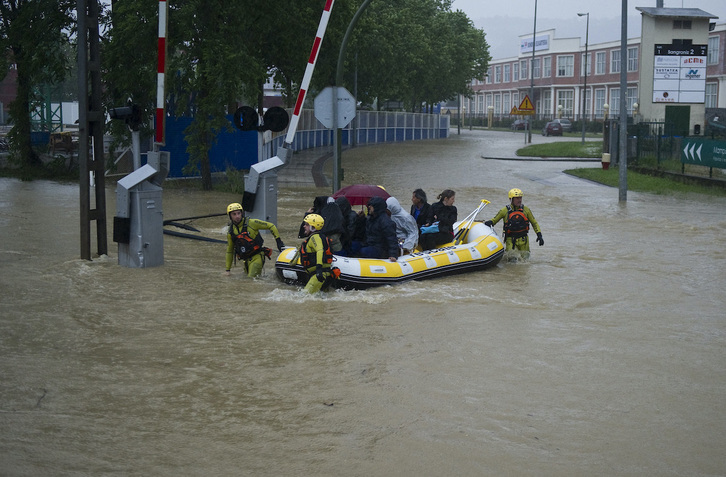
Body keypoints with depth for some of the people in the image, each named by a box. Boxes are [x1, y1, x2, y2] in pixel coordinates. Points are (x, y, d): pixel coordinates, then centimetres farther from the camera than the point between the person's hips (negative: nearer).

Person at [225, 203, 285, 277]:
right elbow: (229, 251, 16)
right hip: (246, 260, 5)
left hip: (257, 256, -5)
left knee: (252, 278, -20)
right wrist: (227, 269, 16)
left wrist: (279, 241, -8)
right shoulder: (230, 233, 5)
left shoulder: (251, 223, -10)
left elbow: (271, 226, -4)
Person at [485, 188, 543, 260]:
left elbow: (534, 223, 11)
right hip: (510, 240, -2)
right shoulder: (505, 210, -4)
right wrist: (489, 222, -18)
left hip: (523, 240, 3)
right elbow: (494, 220, 5)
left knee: (525, 259, 7)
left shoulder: (525, 209, 3)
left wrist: (539, 235, 1)